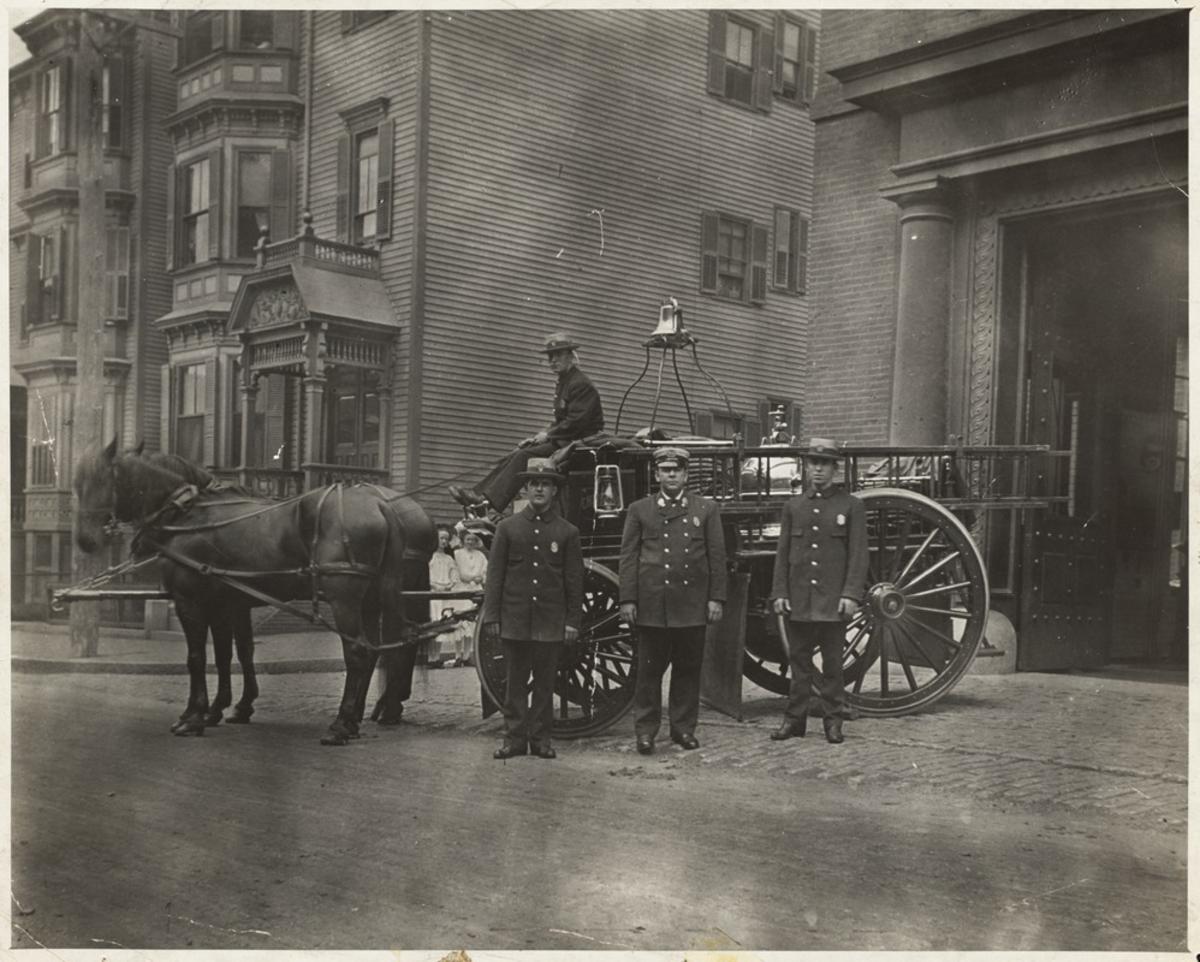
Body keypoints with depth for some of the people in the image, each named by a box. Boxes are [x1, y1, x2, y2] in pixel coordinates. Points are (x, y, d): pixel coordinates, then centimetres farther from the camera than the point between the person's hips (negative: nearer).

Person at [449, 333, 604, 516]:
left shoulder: (581, 384, -12)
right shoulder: (563, 382, 20)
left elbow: (576, 422, -21)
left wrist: (547, 435, -16)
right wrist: (538, 437, 8)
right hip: (564, 440, 9)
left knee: (525, 456, -25)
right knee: (511, 457, -5)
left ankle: (487, 501, -30)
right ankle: (477, 494, -12)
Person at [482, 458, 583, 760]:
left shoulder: (568, 532, 5)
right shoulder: (507, 528, 5)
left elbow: (574, 580, 5)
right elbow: (494, 575, 4)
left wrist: (573, 621, 1)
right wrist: (491, 616, -1)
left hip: (551, 622, 0)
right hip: (515, 620, 0)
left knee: (545, 683, 6)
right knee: (515, 683, 4)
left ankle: (540, 738, 15)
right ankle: (514, 738, 13)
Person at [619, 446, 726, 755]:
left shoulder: (706, 509, 10)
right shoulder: (639, 510, 8)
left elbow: (717, 556, 7)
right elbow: (628, 556, 5)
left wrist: (716, 598, 1)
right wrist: (628, 599, -2)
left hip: (692, 604, 1)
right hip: (651, 604, -1)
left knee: (688, 668, 7)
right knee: (649, 669, 2)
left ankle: (684, 727, 18)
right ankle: (645, 730, 10)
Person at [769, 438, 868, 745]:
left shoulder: (851, 505, 2)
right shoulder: (793, 506, 10)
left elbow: (858, 555, -3)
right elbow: (782, 553, 9)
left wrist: (851, 594, -12)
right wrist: (779, 593, 1)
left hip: (833, 600, -2)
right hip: (797, 600, 3)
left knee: (832, 662, 4)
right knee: (799, 661, 8)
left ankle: (833, 720, 13)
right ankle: (794, 719, 15)